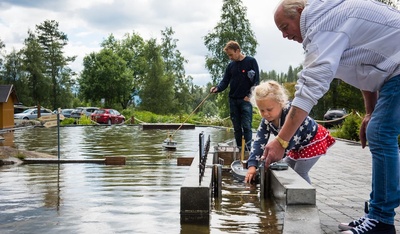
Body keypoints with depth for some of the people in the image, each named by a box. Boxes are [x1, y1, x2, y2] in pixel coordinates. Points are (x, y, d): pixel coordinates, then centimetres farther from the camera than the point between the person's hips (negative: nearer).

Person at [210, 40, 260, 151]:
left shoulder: (251, 61, -1)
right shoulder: (230, 66, 12)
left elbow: (256, 80, -3)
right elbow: (224, 82, 10)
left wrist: (249, 95, -11)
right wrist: (217, 88, -11)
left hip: (246, 100, -5)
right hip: (233, 100, 5)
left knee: (246, 126, -10)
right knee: (237, 128, 7)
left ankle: (247, 150, -9)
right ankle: (239, 150, 12)